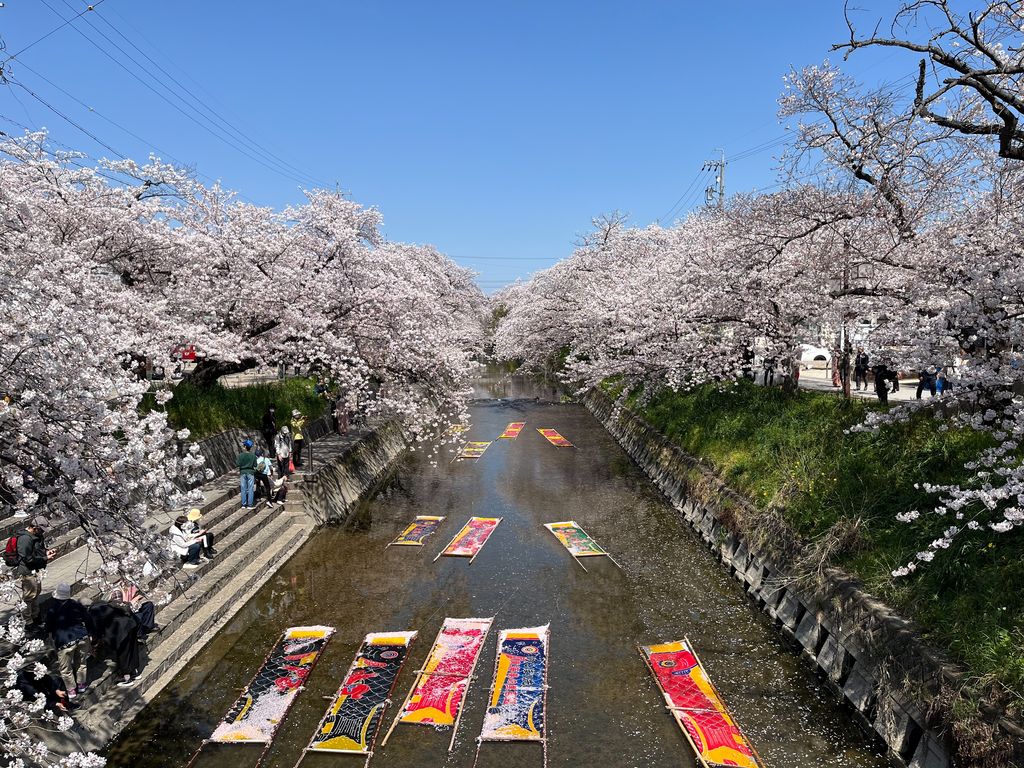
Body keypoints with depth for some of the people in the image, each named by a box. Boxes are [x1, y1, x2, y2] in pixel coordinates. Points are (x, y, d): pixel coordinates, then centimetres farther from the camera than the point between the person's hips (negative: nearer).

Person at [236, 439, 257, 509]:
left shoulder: (240, 455, -10)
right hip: (250, 472, 0)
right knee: (250, 489, 4)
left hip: (243, 472, 0)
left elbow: (237, 464, -11)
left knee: (243, 489, 9)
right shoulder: (253, 455, -8)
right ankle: (250, 504, 4)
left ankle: (243, 504, 13)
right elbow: (255, 465, -5)